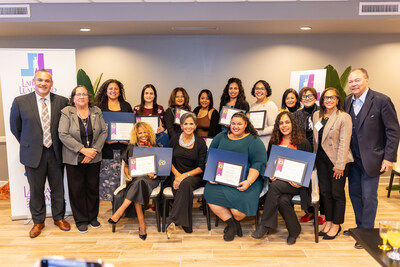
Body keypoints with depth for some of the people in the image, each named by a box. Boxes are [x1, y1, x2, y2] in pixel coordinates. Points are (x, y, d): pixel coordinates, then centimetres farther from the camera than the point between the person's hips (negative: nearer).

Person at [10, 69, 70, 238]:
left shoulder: (62, 102, -2)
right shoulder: (20, 102, -3)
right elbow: (15, 127, 7)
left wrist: (59, 145, 3)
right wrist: (28, 145, 7)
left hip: (55, 153, 1)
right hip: (33, 154, -1)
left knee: (58, 188, 13)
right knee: (36, 190, 12)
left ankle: (59, 218, 32)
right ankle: (38, 221, 31)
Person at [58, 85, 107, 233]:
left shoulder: (96, 112, 4)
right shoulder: (67, 112, -4)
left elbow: (103, 132, 1)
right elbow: (63, 135, -12)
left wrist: (94, 150, -11)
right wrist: (83, 149, -17)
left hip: (94, 158, 2)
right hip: (74, 159, -2)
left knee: (93, 188, 10)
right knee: (77, 189, 5)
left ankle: (93, 217, 26)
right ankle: (81, 220, 20)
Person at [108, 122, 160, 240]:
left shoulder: (154, 147, 8)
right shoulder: (131, 148, 11)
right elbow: (126, 166, 16)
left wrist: (155, 174, -12)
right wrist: (128, 176, -5)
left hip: (150, 179, -1)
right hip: (134, 179, 1)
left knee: (139, 182, -36)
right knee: (138, 185, -35)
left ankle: (120, 211, -31)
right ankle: (141, 224, -33)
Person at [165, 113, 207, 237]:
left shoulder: (200, 143, 1)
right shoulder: (175, 140, 8)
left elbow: (201, 167, -3)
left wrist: (185, 175, -17)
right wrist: (176, 174, -8)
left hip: (194, 176, -1)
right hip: (177, 174, 2)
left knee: (185, 183, -36)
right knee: (184, 187, -34)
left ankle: (172, 221, -34)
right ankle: (184, 223, -24)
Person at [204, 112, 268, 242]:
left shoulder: (253, 141, 2)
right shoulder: (221, 137, 15)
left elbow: (258, 163, -7)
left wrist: (248, 182, -21)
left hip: (246, 179, -3)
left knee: (240, 199, -29)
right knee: (210, 193, -23)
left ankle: (235, 221, 8)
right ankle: (232, 224, -4)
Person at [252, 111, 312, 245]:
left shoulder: (303, 143, 4)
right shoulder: (274, 142, 14)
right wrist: (270, 175, -3)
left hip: (295, 184, -3)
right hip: (278, 181, 3)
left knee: (275, 186, -33)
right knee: (283, 200, -29)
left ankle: (264, 224, -22)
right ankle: (294, 230, -6)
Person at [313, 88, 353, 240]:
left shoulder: (344, 117, -9)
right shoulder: (316, 115, 9)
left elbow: (344, 143, -13)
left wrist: (339, 165, -16)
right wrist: (315, 158, 11)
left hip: (337, 159, -5)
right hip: (321, 158, 6)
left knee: (337, 193, 3)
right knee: (324, 191, 10)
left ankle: (336, 225, 17)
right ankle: (328, 221, 24)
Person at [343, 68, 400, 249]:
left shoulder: (381, 101, -12)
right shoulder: (347, 102, 4)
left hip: (371, 159, -5)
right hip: (353, 159, 6)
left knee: (368, 197, 4)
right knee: (354, 193, 15)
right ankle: (360, 226, 34)